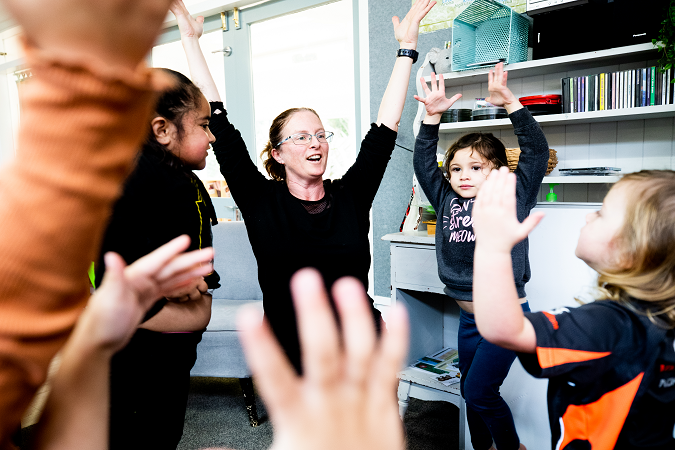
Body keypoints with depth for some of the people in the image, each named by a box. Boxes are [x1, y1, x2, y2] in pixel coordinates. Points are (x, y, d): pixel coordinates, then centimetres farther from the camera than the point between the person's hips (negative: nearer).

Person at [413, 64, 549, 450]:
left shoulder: (511, 198, -6)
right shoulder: (447, 200, 5)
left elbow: (536, 151, -12)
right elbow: (423, 161, 1)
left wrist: (510, 102, -19)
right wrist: (432, 116, -9)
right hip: (469, 315, 6)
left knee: (480, 390, -4)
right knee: (471, 390, 17)